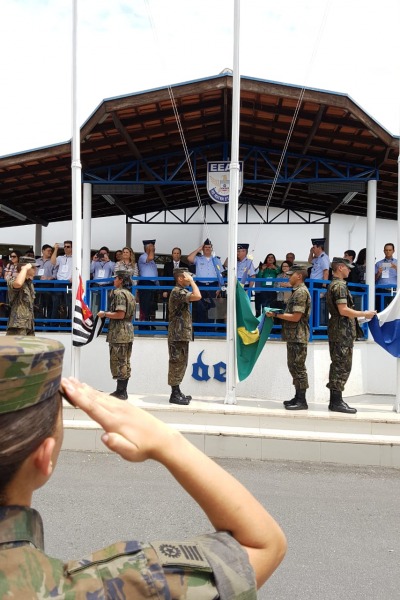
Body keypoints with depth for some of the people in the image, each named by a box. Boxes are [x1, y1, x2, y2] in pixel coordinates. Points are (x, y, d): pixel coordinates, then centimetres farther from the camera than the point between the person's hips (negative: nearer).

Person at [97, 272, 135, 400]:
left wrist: (104, 314, -9)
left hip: (118, 333, -9)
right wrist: (108, 314, 21)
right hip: (128, 331, 10)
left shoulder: (119, 293, -12)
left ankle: (120, 392, -1)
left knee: (117, 362, -5)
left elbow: (120, 314, -20)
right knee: (125, 362, 11)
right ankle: (123, 391, 17)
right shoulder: (130, 294, 17)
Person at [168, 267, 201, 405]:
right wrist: (192, 281, -18)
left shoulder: (180, 291, 20)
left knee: (180, 364, 13)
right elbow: (197, 296, -28)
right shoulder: (177, 292, -15)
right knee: (177, 363, -7)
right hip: (178, 335, -11)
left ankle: (177, 392, 20)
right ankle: (175, 395, -3)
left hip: (182, 335, 11)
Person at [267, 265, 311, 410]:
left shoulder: (301, 292, -15)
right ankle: (298, 397, 22)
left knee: (298, 367, -6)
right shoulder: (297, 291, 18)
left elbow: (296, 317, -21)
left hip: (298, 337, -11)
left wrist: (276, 314, -15)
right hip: (293, 336, 11)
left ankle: (302, 401, 1)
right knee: (293, 366, 14)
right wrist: (277, 314, 9)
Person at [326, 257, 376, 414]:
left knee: (338, 365, 12)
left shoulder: (333, 284, 18)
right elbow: (343, 310, -22)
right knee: (342, 366, -7)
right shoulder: (340, 285, -14)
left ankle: (335, 400, 17)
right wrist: (364, 314, -13)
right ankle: (337, 402, -3)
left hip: (337, 330, 10)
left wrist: (361, 314, 21)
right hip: (343, 330, -10)